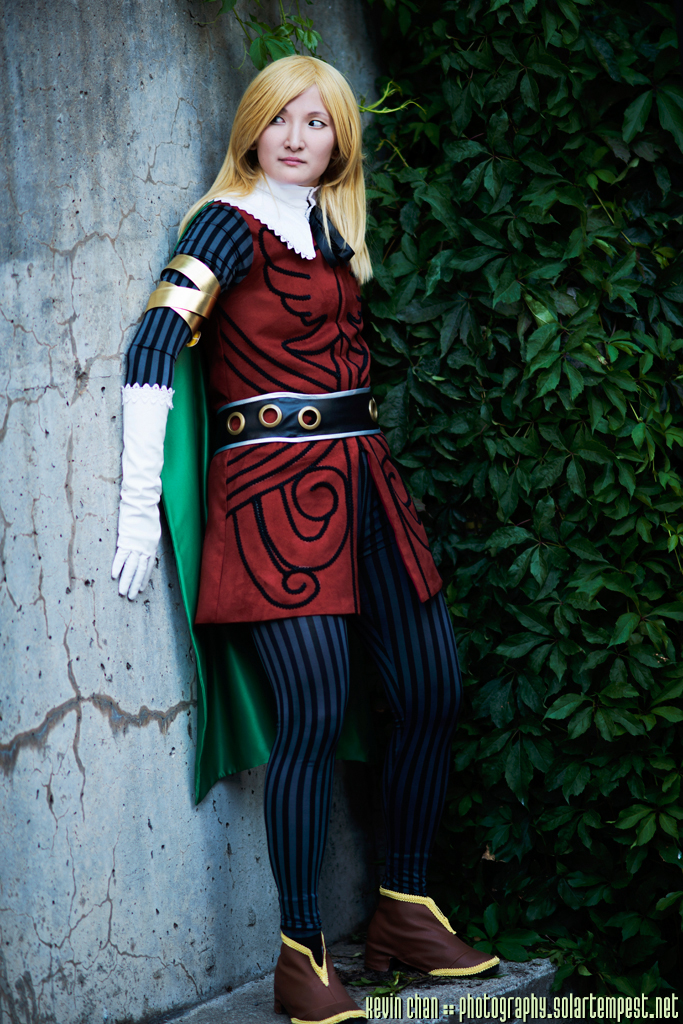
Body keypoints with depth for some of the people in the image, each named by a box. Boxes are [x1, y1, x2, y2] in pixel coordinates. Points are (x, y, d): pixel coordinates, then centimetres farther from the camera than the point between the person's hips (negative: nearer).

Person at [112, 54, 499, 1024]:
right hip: (275, 482, -7)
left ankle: (405, 910, 18)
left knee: (435, 690, 3)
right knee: (316, 711, -15)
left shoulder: (334, 231, 17)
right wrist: (140, 505, -21)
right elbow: (154, 349, -15)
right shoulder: (230, 224, -5)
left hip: (363, 474, 7)